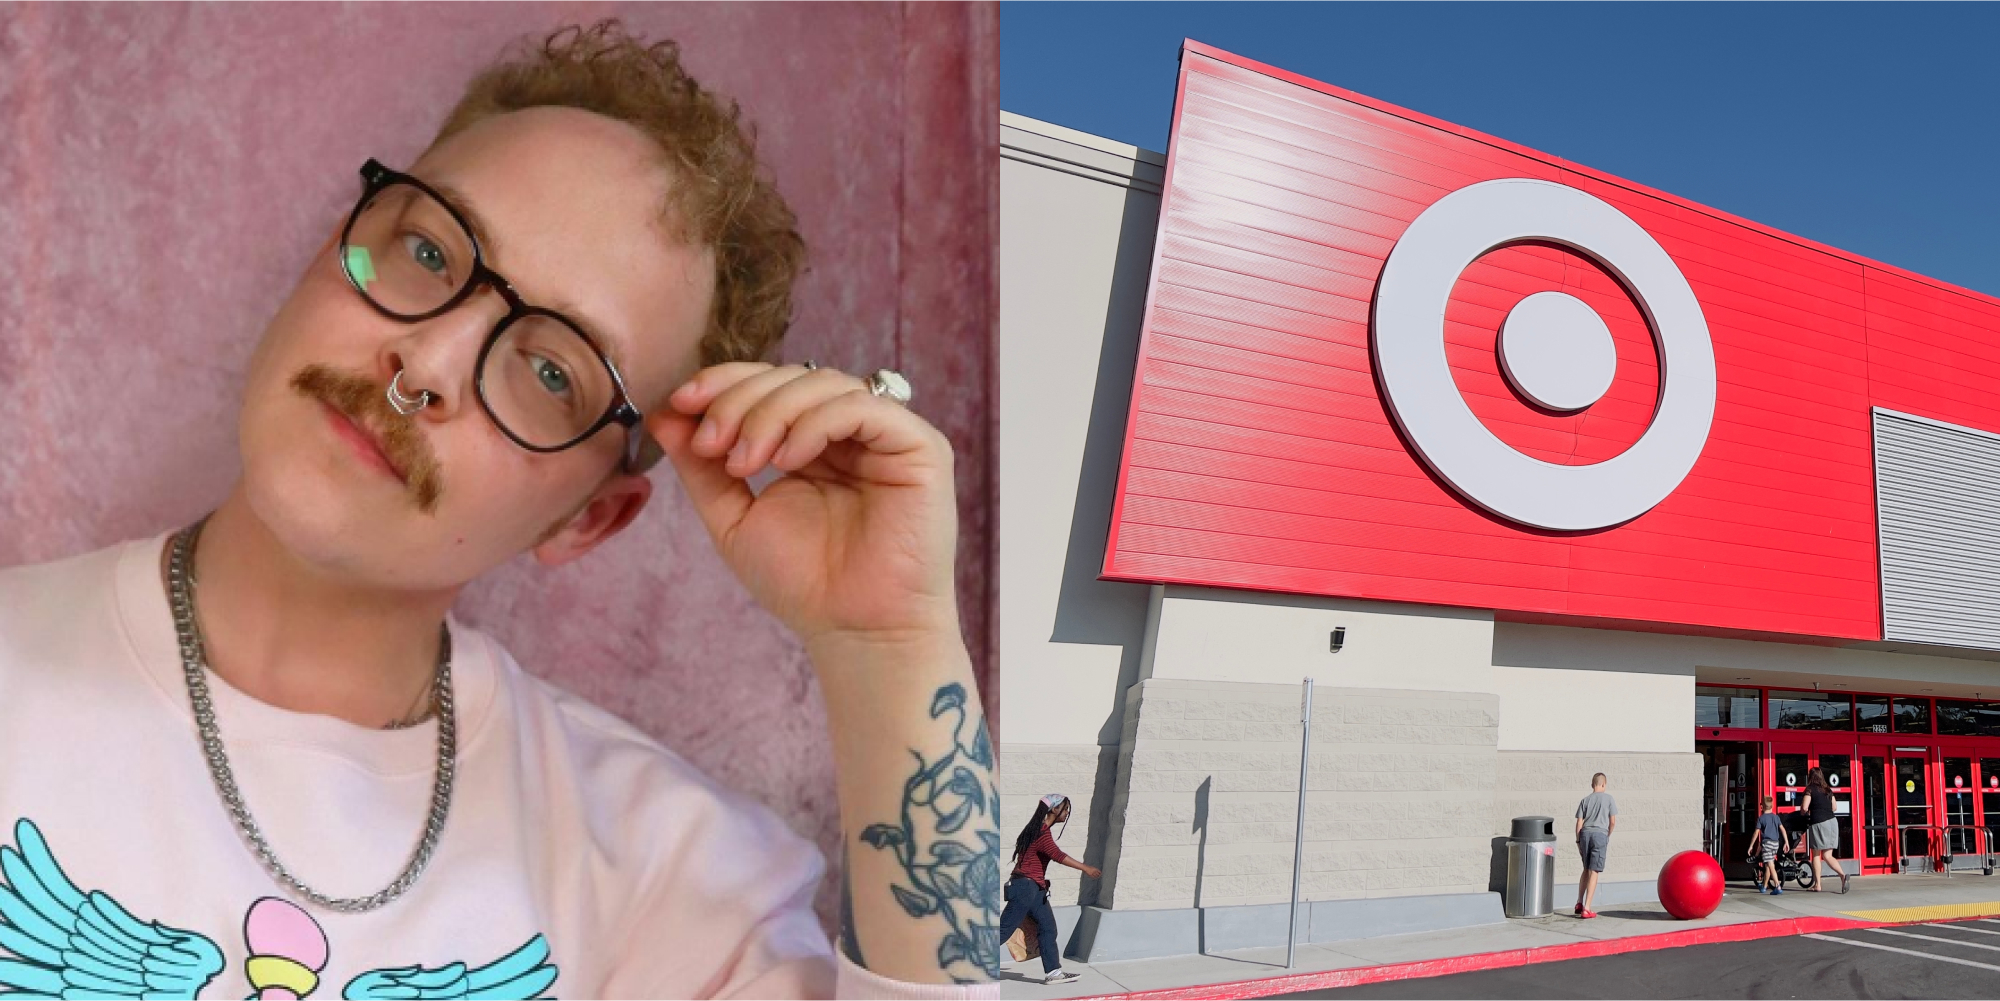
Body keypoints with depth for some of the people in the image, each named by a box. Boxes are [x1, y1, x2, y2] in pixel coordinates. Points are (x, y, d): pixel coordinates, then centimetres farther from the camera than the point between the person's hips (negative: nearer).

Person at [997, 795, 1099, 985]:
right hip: (1026, 886, -10)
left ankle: (1053, 972, 10)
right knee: (1005, 929, -7)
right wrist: (1085, 868, -30)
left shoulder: (1040, 830, 15)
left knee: (1048, 928, 8)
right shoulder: (1041, 832, -17)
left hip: (1035, 888, 10)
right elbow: (1057, 855, -29)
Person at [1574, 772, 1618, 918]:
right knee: (1594, 872, -3)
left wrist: (1578, 842, 11)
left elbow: (1579, 823, 6)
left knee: (1586, 870, 19)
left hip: (1585, 834, 3)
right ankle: (1586, 908, -6)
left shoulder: (1585, 800, 11)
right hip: (1600, 835, -3)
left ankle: (1579, 903, 18)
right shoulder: (1609, 799, 5)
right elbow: (1613, 822, 2)